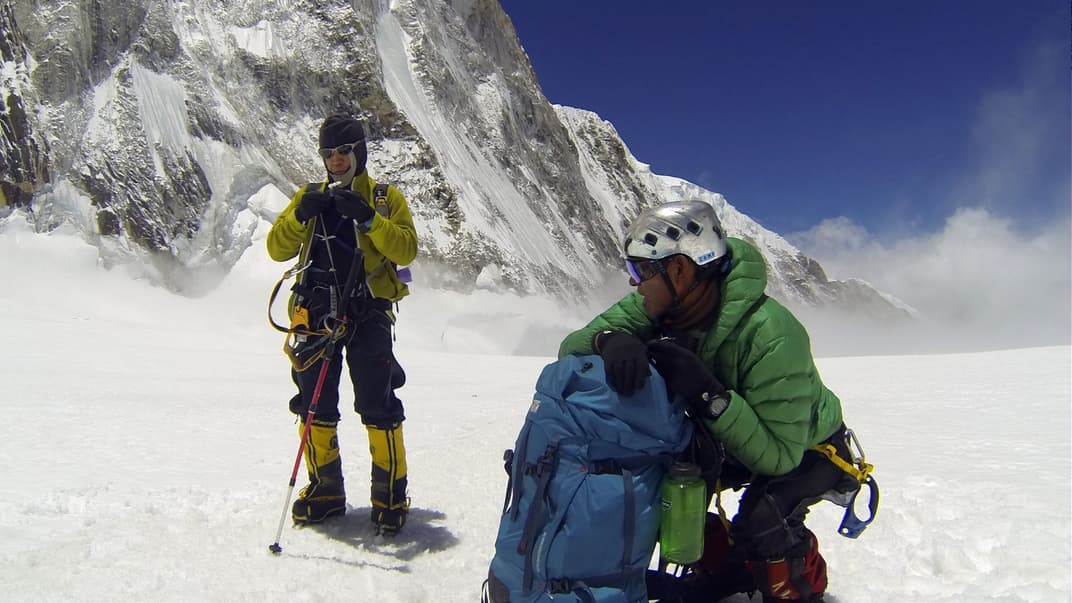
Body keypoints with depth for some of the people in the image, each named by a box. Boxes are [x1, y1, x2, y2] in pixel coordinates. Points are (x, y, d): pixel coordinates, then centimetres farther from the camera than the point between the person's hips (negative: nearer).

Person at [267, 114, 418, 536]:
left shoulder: (387, 198, 7)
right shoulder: (309, 197, 15)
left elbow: (407, 249, -7)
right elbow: (277, 249, 6)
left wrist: (367, 218, -20)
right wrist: (301, 215, -11)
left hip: (368, 315, -3)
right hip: (317, 314, 3)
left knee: (378, 408, -6)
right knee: (316, 407, 8)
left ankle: (391, 494, 7)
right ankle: (325, 490, 24)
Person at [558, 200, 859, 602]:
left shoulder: (771, 336, -37)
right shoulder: (659, 307, -20)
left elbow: (778, 455, -35)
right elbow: (571, 347, -22)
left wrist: (707, 394, -48)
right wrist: (610, 340, -45)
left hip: (807, 447, -6)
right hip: (737, 438, 6)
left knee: (762, 517, -32)